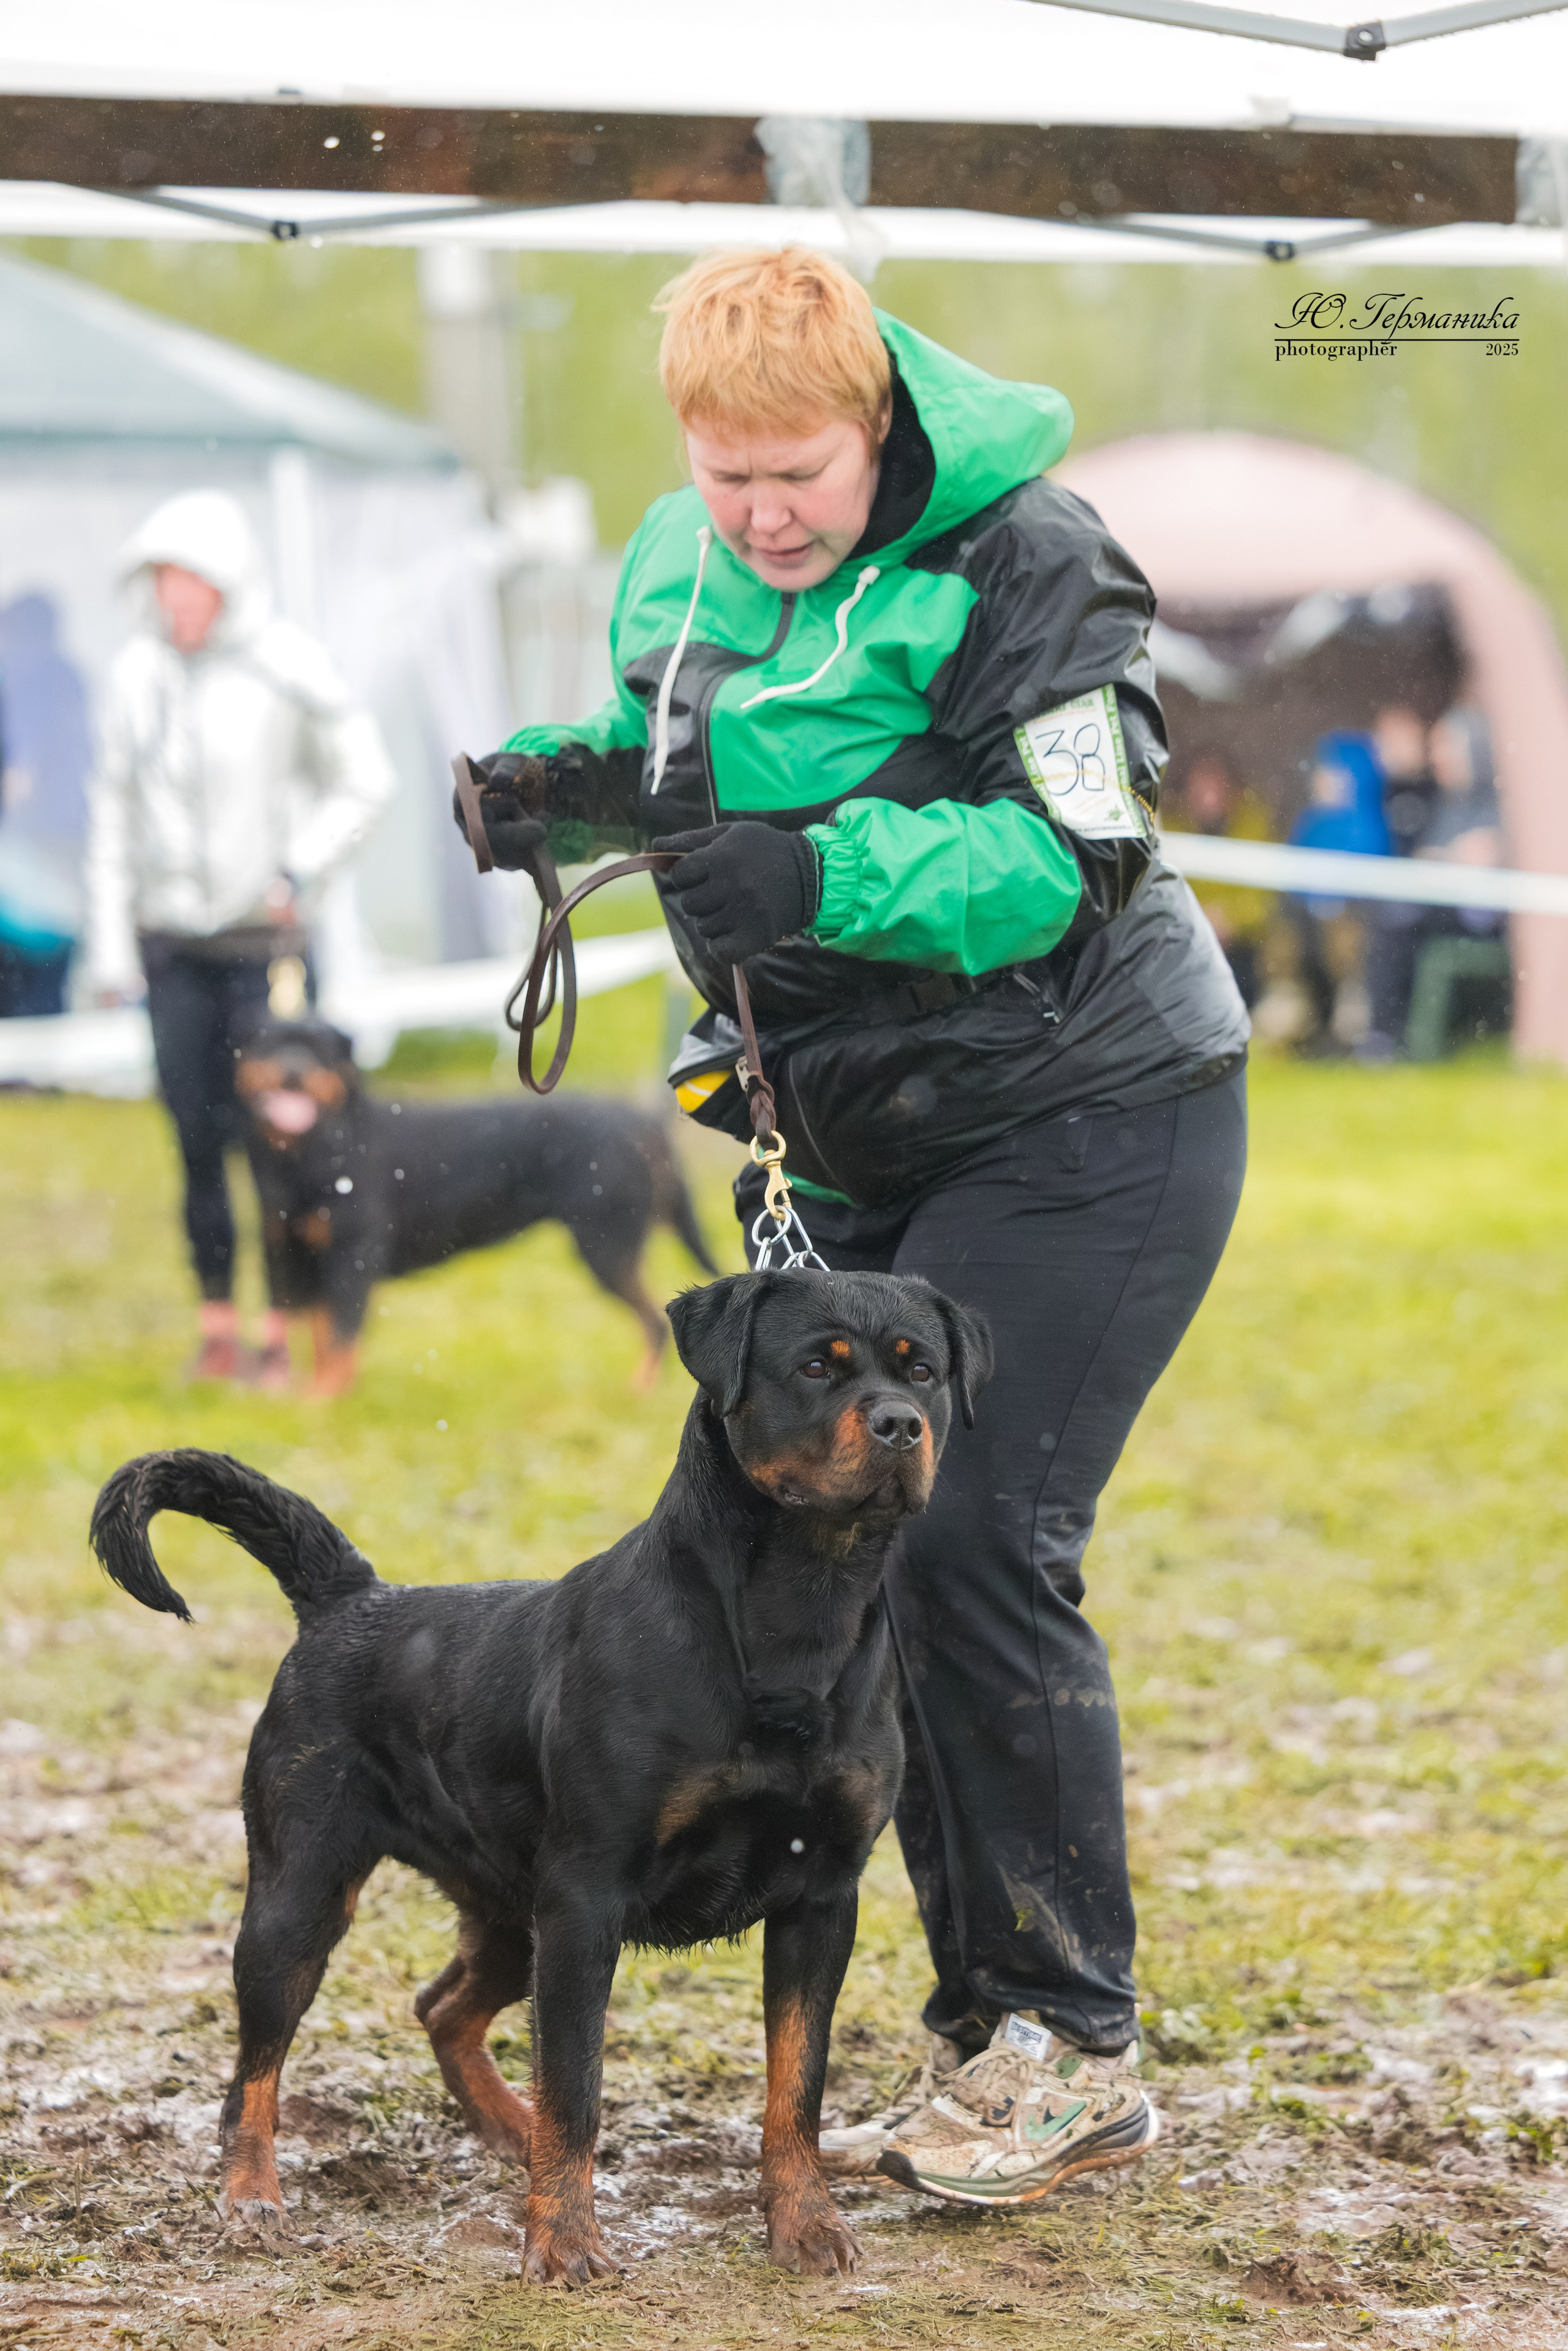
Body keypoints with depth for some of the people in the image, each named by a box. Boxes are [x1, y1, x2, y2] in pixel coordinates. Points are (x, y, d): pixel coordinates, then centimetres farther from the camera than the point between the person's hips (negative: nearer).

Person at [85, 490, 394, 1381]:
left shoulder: (287, 666, -8)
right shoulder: (139, 670, 4)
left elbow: (366, 781, 1)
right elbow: (115, 807, 10)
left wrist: (301, 871, -9)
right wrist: (111, 945, 7)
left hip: (263, 939, -3)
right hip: (171, 941, 3)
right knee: (198, 1140, 3)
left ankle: (288, 1330, 5)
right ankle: (218, 1324, 11)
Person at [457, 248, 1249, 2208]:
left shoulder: (1019, 564, -19)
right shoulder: (681, 563, 3)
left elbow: (1071, 861, -26)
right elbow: (673, 760, 18)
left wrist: (821, 874, -38)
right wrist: (569, 782, -4)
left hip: (1082, 1125, -8)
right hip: (867, 1153, 8)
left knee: (971, 1547, -16)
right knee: (862, 1562, 5)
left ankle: (1080, 2053, -6)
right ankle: (986, 2037, 15)